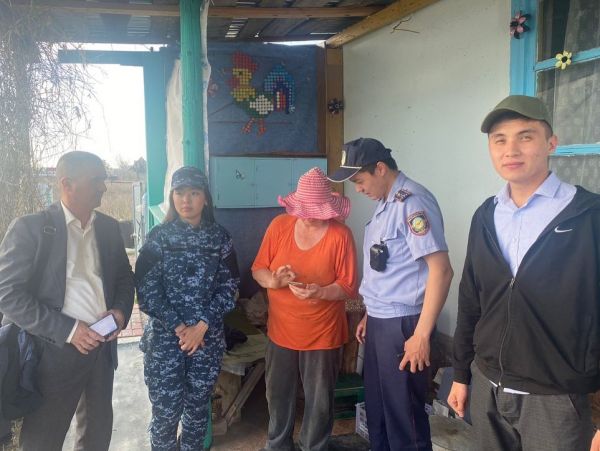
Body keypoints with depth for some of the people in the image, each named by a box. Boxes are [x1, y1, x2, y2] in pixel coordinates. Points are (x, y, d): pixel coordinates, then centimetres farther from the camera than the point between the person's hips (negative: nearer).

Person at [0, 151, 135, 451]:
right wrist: (68, 329, -18)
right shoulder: (30, 227, -8)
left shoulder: (108, 227, 8)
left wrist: (120, 311, -4)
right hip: (53, 353, -5)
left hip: (101, 346, 5)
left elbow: (125, 277, 17)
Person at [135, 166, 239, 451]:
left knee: (198, 409, 12)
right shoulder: (159, 237, -3)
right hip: (164, 337, -1)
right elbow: (146, 290, -7)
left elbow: (229, 287, -1)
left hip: (208, 338, 2)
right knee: (166, 412, 3)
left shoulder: (220, 238, 2)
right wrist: (178, 328, -12)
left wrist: (201, 326, -11)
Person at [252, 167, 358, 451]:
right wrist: (273, 280, -22)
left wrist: (319, 292, -31)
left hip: (323, 334, -3)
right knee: (278, 394, 19)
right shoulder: (279, 226, -5)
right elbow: (258, 269, 0)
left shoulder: (341, 234, -14)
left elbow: (348, 287, -13)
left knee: (319, 401, 12)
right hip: (281, 331, 3)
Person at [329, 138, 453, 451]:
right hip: (379, 322, 9)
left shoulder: (412, 201, -17)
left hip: (402, 324, -9)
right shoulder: (385, 203, 11)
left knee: (403, 415, 5)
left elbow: (440, 270, -22)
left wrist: (421, 335, -22)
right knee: (376, 407, 21)